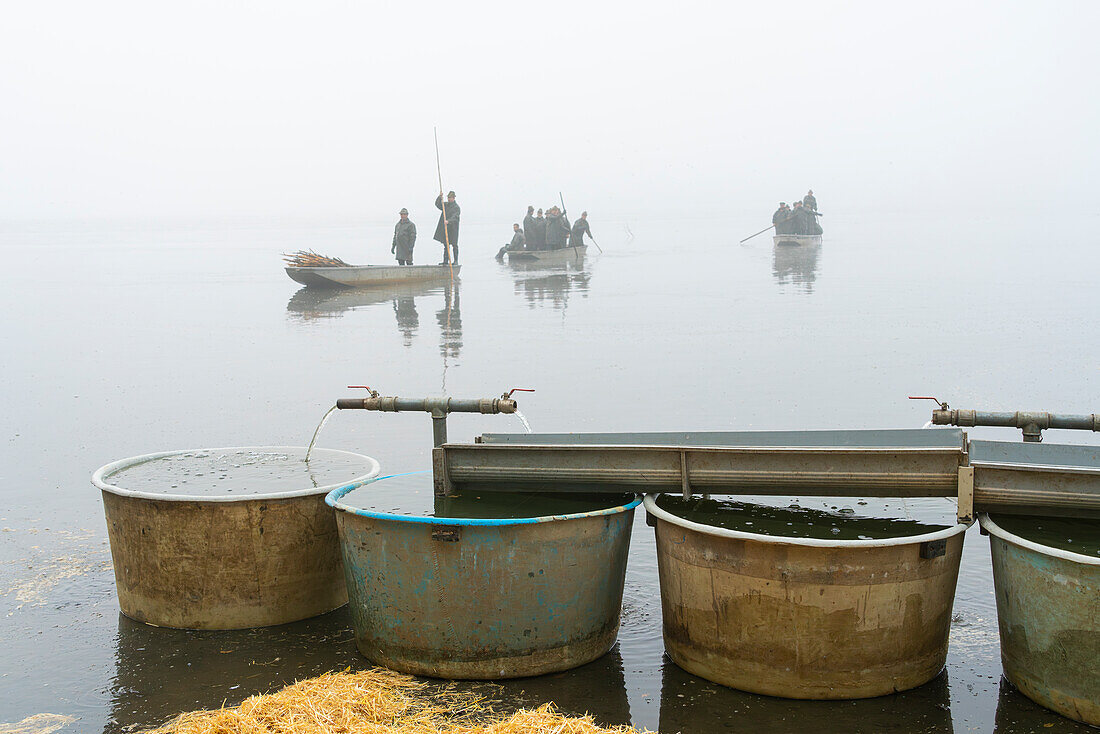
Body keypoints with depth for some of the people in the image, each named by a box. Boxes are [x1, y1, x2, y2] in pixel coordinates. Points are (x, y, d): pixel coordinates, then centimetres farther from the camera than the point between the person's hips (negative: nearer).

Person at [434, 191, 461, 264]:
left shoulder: (456, 207, -6)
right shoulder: (445, 205, 15)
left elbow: (454, 217, -19)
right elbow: (437, 204, 6)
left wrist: (448, 221, -36)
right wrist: (440, 197, -9)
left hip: (453, 229, -6)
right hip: (445, 229, 6)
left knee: (454, 245, -2)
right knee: (446, 245, 7)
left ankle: (456, 261, 3)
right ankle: (445, 261, 10)